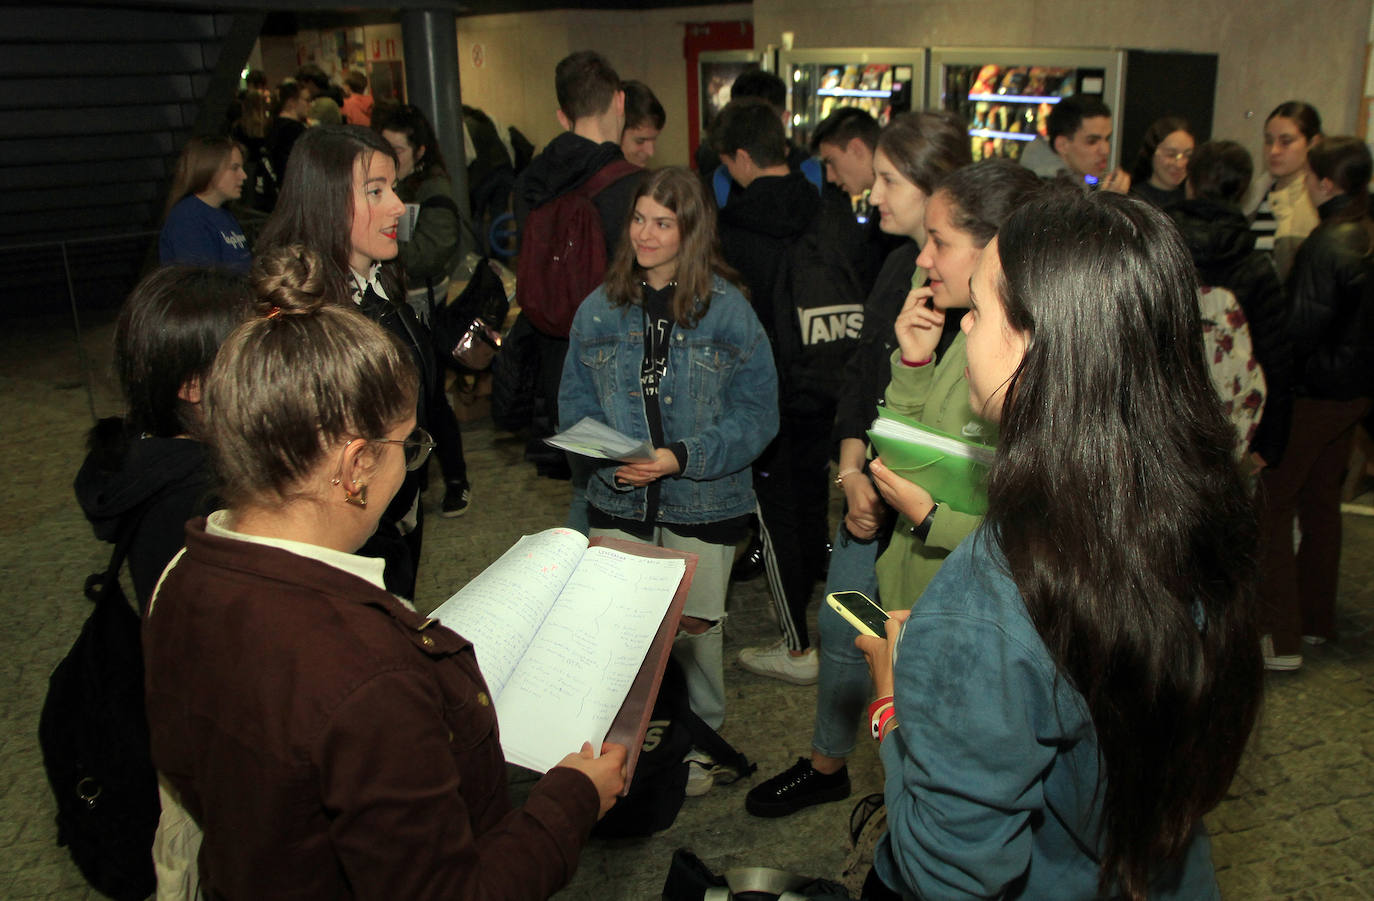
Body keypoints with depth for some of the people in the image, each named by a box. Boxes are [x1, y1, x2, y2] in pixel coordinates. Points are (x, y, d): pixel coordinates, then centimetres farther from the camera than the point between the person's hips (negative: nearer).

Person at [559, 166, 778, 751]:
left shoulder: (727, 310, -6)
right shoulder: (600, 308, 3)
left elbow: (758, 412, -8)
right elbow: (575, 402, 7)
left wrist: (683, 457, -19)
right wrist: (607, 456, -13)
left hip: (702, 503, -2)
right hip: (618, 503, 2)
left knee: (694, 627, 9)